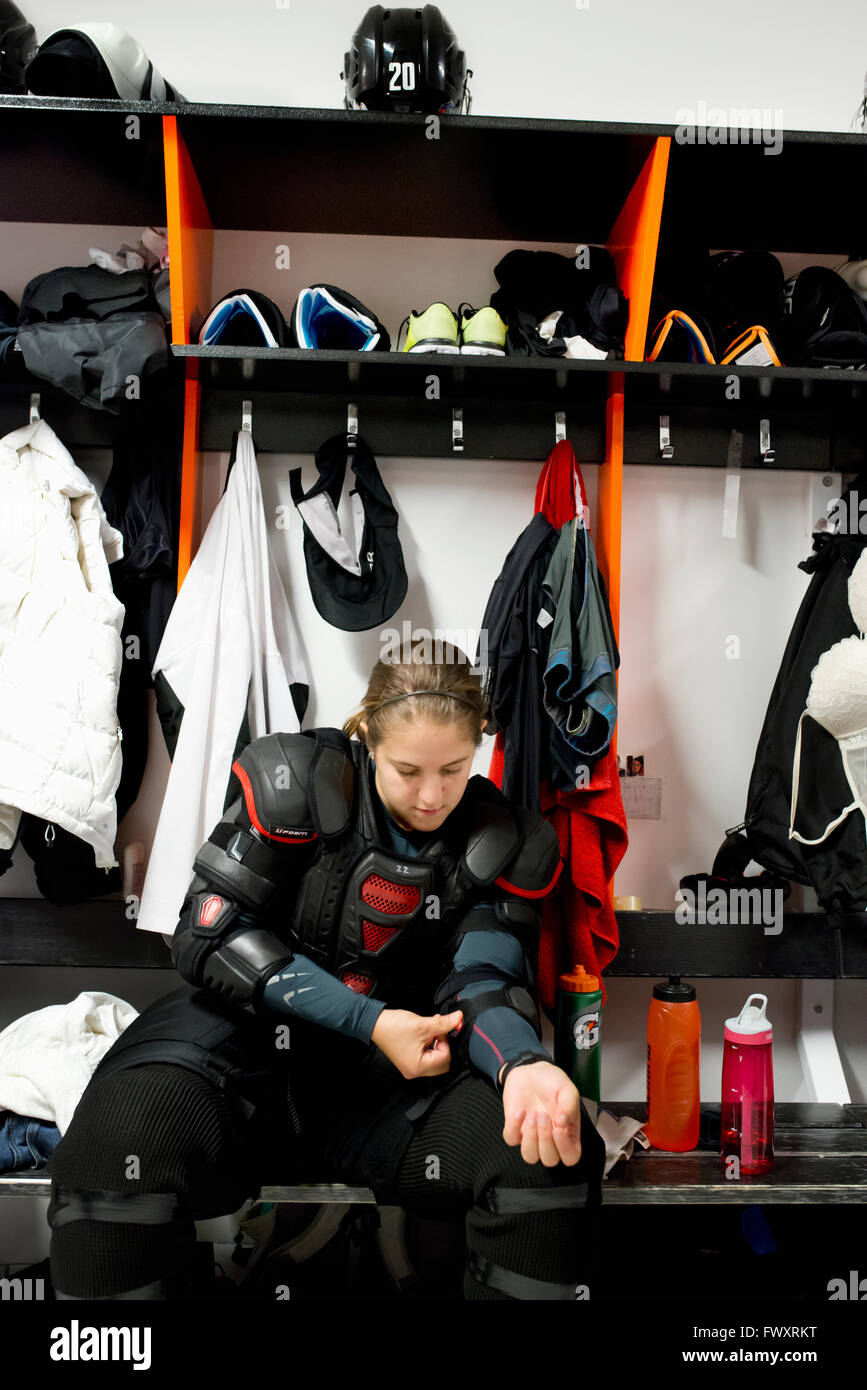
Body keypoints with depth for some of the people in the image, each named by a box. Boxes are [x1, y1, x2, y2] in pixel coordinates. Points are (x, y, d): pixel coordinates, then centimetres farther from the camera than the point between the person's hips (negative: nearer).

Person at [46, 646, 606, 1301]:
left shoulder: (503, 845, 0)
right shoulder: (296, 780, -9)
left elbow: (483, 983, -6)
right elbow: (210, 932, -10)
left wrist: (523, 1064, -33)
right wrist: (372, 1021, -18)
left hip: (398, 1077, 2)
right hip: (251, 1037, -1)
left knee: (557, 1154, -25)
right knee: (115, 1147, -31)